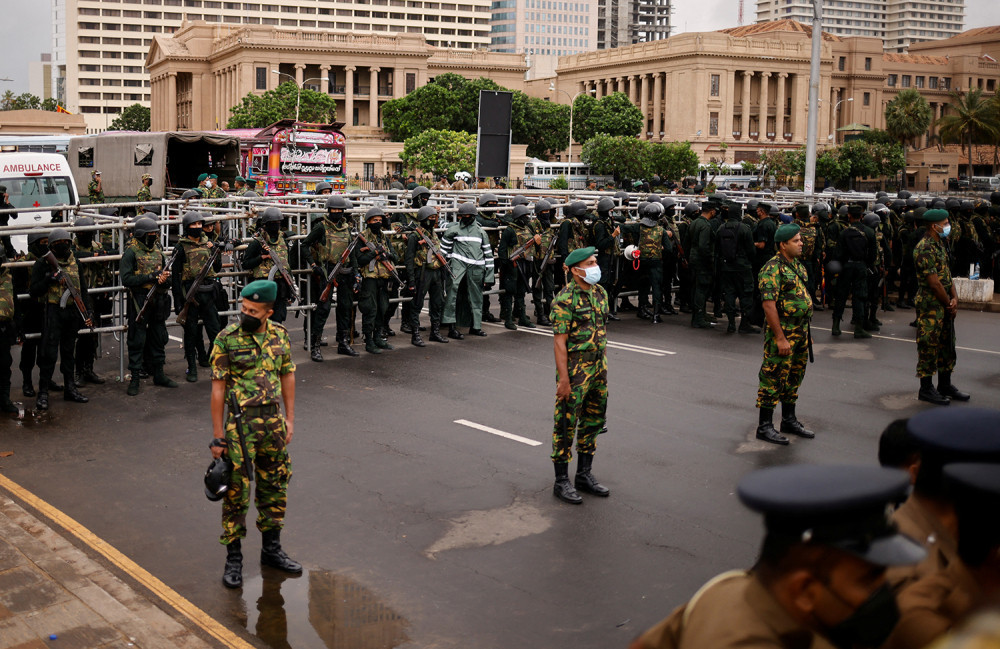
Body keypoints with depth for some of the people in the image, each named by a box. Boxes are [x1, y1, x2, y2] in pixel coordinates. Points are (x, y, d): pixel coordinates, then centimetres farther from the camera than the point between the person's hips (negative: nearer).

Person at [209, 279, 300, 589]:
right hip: (240, 423, -4)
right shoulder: (226, 339, -10)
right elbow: (218, 388, -9)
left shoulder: (279, 336, 2)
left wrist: (289, 419, 8)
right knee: (237, 491, 1)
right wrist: (218, 435, -9)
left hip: (273, 421, 5)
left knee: (274, 487, 14)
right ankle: (233, 558, 13)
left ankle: (271, 549, 29)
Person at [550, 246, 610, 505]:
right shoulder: (565, 299, -15)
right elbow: (559, 342, -17)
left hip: (598, 366, 8)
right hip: (575, 368, -8)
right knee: (566, 425, 1)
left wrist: (602, 365, 15)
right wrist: (564, 379, -20)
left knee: (593, 422, 15)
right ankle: (561, 481, 10)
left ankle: (584, 475, 28)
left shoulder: (600, 293, 8)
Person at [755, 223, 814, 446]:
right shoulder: (773, 268, -17)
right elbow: (768, 304, -22)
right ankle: (764, 426, 4)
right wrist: (780, 338, -23)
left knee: (794, 377, 16)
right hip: (782, 333, -9)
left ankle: (789, 420, 29)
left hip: (800, 333, 9)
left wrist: (806, 332, 19)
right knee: (773, 379, -3)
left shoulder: (797, 265, 13)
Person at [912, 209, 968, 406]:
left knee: (947, 344, 15)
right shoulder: (925, 249, -19)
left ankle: (945, 385, 26)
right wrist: (949, 304, -11)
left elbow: (947, 274, 13)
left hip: (944, 304, 10)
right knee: (929, 345, -3)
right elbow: (934, 283, -20)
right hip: (930, 304, -10)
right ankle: (926, 389, 6)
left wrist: (954, 297, -2)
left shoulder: (940, 245, 13)